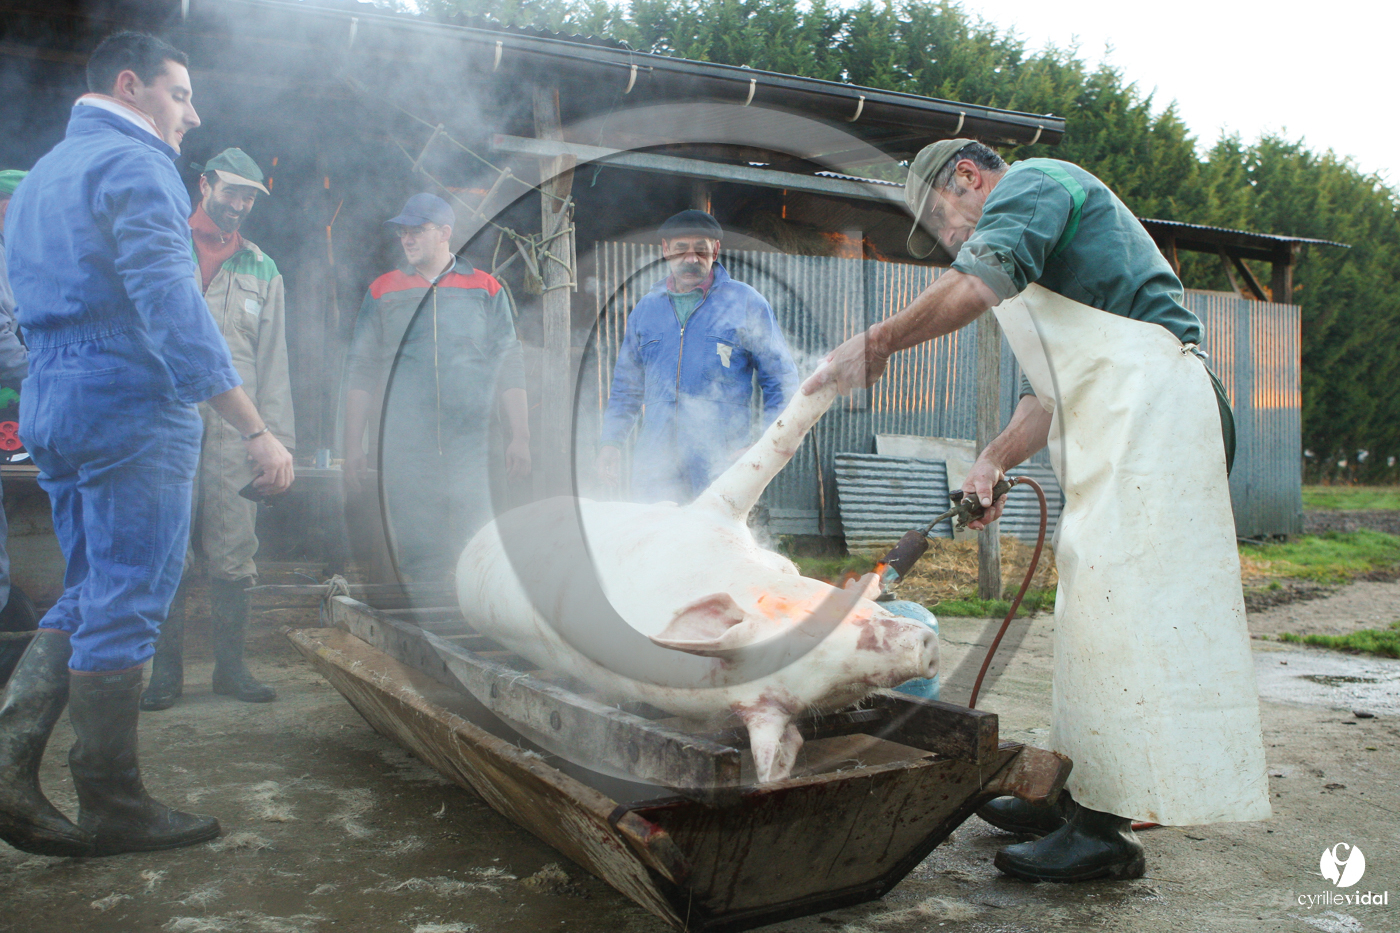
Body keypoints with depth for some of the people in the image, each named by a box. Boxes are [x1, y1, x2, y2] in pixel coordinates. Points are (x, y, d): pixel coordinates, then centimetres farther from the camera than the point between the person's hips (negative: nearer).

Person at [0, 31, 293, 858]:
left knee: (90, 598, 16)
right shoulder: (135, 166, -8)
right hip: (132, 410, -9)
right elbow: (173, 311, -19)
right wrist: (256, 431, -21)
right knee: (124, 610, -2)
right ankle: (114, 809, 8)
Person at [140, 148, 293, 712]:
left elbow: (273, 360, 14)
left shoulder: (262, 270, 18)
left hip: (235, 427, 1)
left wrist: (277, 438, 6)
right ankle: (166, 670, 6)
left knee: (233, 556, 0)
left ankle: (230, 666, 9)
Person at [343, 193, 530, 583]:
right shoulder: (383, 291, 13)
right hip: (404, 445, 1)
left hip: (470, 444, -1)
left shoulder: (485, 289, 10)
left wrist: (520, 437, 0)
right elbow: (360, 371, 12)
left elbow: (509, 367, 8)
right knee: (415, 549, 1)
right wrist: (353, 445, 4)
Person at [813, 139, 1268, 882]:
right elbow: (1054, 390, 24)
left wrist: (877, 343, -15)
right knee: (1093, 608, 11)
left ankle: (1104, 832, -7)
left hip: (1148, 404, -11)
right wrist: (996, 460, 11)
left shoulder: (1032, 181, 1)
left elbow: (979, 281, -22)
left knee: (1118, 607, -11)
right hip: (1114, 428, 11)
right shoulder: (1036, 247, 30)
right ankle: (1079, 798, 18)